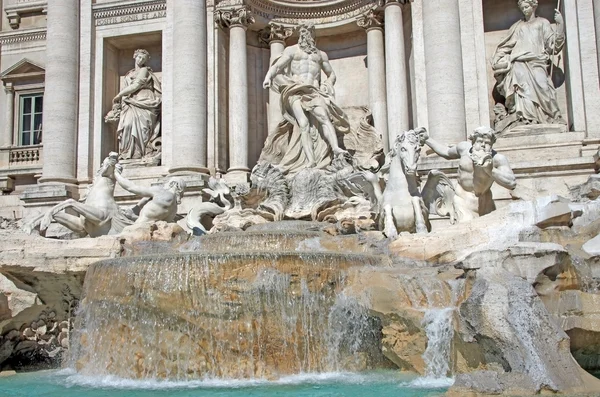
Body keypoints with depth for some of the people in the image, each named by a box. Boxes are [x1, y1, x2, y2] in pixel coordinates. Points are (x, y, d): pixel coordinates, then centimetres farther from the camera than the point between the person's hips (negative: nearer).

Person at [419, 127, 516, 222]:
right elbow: (447, 153, 18)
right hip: (463, 199, 0)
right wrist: (427, 139, 20)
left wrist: (489, 169, -40)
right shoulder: (464, 147, -6)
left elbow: (512, 183, -30)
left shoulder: (497, 159, -18)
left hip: (484, 201, 0)